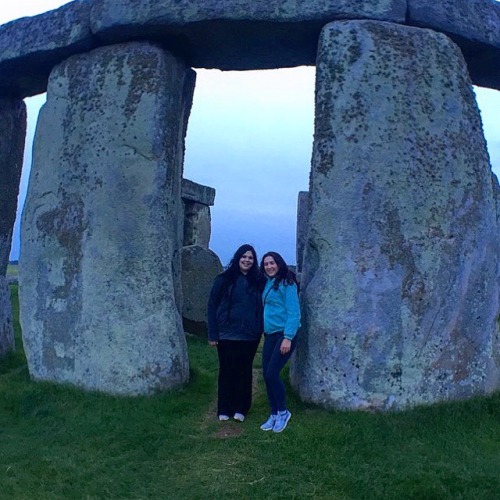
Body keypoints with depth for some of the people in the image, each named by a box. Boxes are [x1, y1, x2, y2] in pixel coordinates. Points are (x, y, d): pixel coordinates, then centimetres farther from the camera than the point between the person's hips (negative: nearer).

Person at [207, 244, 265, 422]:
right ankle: (224, 410, 18)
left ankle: (240, 409, 19)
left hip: (249, 336, 1)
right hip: (226, 334, -1)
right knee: (226, 372, 8)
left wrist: (261, 330, -4)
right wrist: (212, 334, -4)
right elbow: (212, 305, -1)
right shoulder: (224, 279, -1)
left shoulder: (259, 282, 3)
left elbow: (263, 307, 8)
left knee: (244, 372, 8)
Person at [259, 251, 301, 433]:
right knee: (266, 375, 6)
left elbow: (294, 313, -15)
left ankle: (283, 412, 11)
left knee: (272, 374, -10)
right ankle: (274, 415, 19)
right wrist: (265, 332, 10)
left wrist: (288, 338, -20)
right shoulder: (268, 283, 12)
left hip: (284, 335, -7)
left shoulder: (287, 283, -11)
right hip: (270, 335, 7)